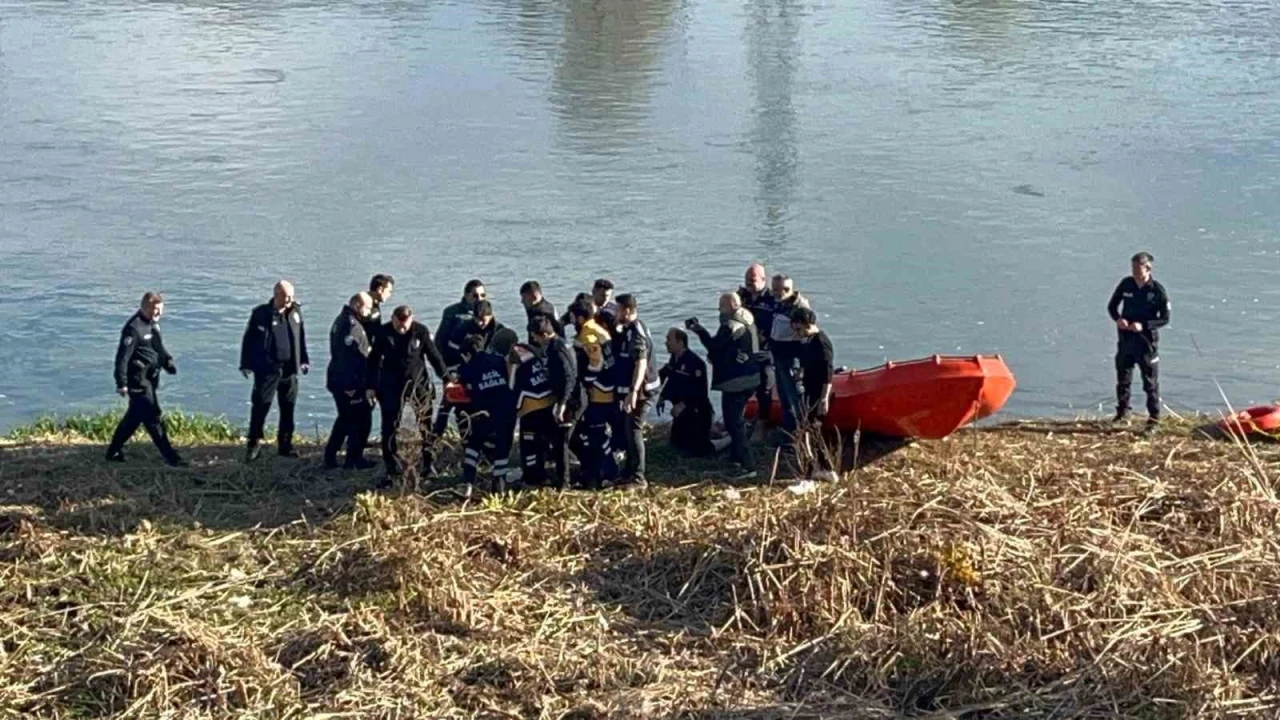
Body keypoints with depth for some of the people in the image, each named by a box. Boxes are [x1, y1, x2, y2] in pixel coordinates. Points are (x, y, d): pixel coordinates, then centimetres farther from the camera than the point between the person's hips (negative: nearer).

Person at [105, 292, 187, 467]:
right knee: (153, 417, -9)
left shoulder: (153, 324, 12)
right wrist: (121, 383, -22)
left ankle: (114, 451, 28)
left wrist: (167, 361, 8)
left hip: (150, 378, 10)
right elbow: (122, 356, -20)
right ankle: (170, 456, -9)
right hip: (138, 379, -10)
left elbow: (158, 347, 26)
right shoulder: (134, 328, -18)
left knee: (135, 416, 17)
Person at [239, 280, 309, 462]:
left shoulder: (295, 311, 6)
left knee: (288, 409, 8)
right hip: (267, 369, -4)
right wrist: (246, 364, -5)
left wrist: (304, 360, 15)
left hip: (290, 368, 4)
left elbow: (301, 337, 16)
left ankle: (285, 445, 18)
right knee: (260, 406, -6)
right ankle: (253, 444, 2)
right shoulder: (261, 313, -5)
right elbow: (249, 339, -1)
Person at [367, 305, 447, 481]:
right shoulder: (383, 333, -9)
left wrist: (446, 378, -5)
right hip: (391, 385, 1)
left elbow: (434, 355, -4)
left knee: (426, 424, 2)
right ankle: (393, 466, 8)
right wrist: (371, 386, 0)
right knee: (390, 426, 0)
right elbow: (374, 360, 0)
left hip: (418, 382, 0)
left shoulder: (421, 331, -11)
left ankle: (429, 464, 12)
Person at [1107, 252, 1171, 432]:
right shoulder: (1126, 284, -2)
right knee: (1123, 377, 16)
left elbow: (1165, 318, -9)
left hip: (1146, 340, -4)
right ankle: (1122, 411, 33)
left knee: (1150, 381, 0)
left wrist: (1144, 325, -22)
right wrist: (1117, 319, -13)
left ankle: (1154, 418, 8)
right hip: (1125, 338, 4)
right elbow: (1112, 306, 9)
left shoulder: (1157, 290, -12)